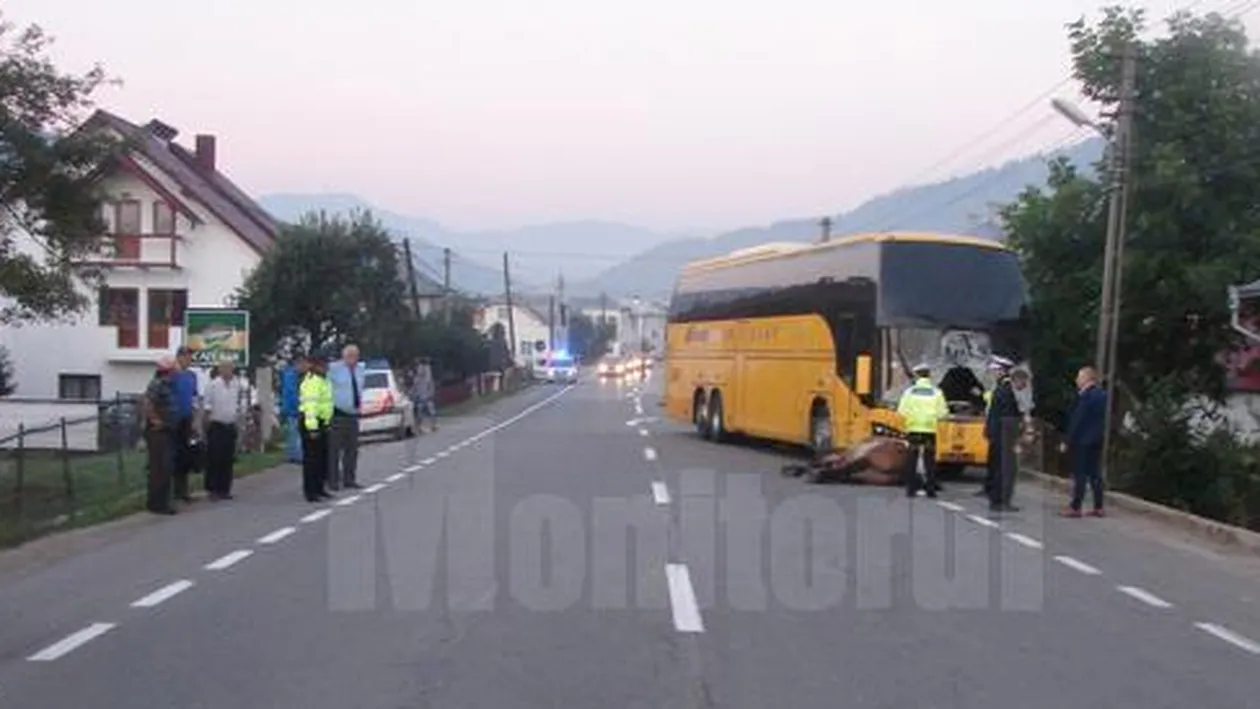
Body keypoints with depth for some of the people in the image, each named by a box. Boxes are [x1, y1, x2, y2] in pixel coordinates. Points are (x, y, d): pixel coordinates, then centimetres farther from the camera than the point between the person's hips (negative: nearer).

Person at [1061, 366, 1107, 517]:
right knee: (1095, 474, 11)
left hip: (1083, 441, -8)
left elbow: (1077, 420, -18)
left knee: (1080, 474, -4)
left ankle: (1075, 507, -2)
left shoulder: (1086, 396, -16)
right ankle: (1098, 507, 13)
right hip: (1097, 440, 8)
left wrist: (1068, 441, -14)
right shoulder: (1102, 394, 10)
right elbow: (1102, 419, 13)